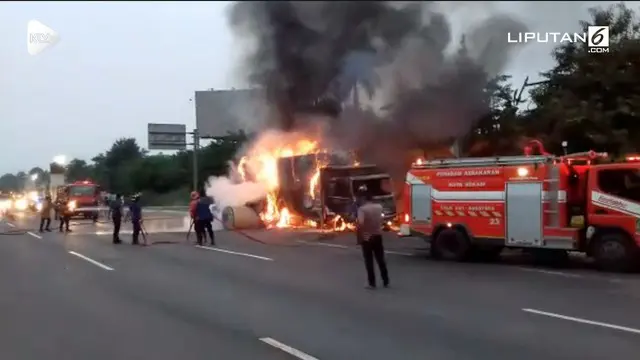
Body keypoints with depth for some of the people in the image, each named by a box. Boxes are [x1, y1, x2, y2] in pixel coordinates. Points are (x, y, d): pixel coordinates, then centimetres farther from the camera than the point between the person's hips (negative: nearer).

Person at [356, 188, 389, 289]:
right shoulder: (379, 207, 2)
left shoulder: (362, 209, -14)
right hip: (378, 236, 4)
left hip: (367, 238, -4)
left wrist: (359, 237, -19)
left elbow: (360, 223, -28)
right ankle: (386, 282, 18)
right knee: (381, 260, 14)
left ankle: (372, 283, 4)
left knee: (369, 262, 3)